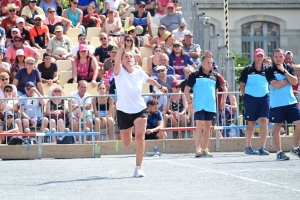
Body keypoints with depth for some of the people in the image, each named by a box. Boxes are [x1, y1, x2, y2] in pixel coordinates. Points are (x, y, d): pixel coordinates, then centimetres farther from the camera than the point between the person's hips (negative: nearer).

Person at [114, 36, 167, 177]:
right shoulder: (119, 72, -12)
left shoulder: (139, 72, -3)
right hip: (123, 111, -1)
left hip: (140, 110, 1)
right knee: (126, 143, 10)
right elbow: (116, 63, -35)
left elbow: (149, 80, 21)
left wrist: (160, 87, 33)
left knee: (140, 135, -22)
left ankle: (138, 168, -17)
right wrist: (120, 49, -52)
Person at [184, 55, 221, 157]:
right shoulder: (195, 75, -1)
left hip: (211, 106, 4)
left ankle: (205, 149, 14)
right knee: (199, 126, -10)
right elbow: (186, 89, -1)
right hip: (199, 106, -4)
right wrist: (190, 103, -8)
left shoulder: (214, 76, 11)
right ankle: (198, 149, -8)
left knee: (207, 127, 7)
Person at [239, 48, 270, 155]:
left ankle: (262, 148, -6)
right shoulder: (248, 69, -3)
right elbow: (242, 84, 2)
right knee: (251, 123, 6)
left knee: (264, 121, -8)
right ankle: (248, 147, 19)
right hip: (251, 98, -2)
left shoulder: (267, 69, 4)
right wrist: (245, 96, -3)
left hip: (264, 98, 2)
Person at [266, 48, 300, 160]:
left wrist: (284, 71, -10)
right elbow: (276, 84, -16)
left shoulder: (289, 68, 8)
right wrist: (288, 80, -5)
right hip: (276, 104, -3)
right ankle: (279, 152, 7)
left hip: (291, 102, 3)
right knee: (277, 127, 0)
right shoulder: (270, 70, -3)